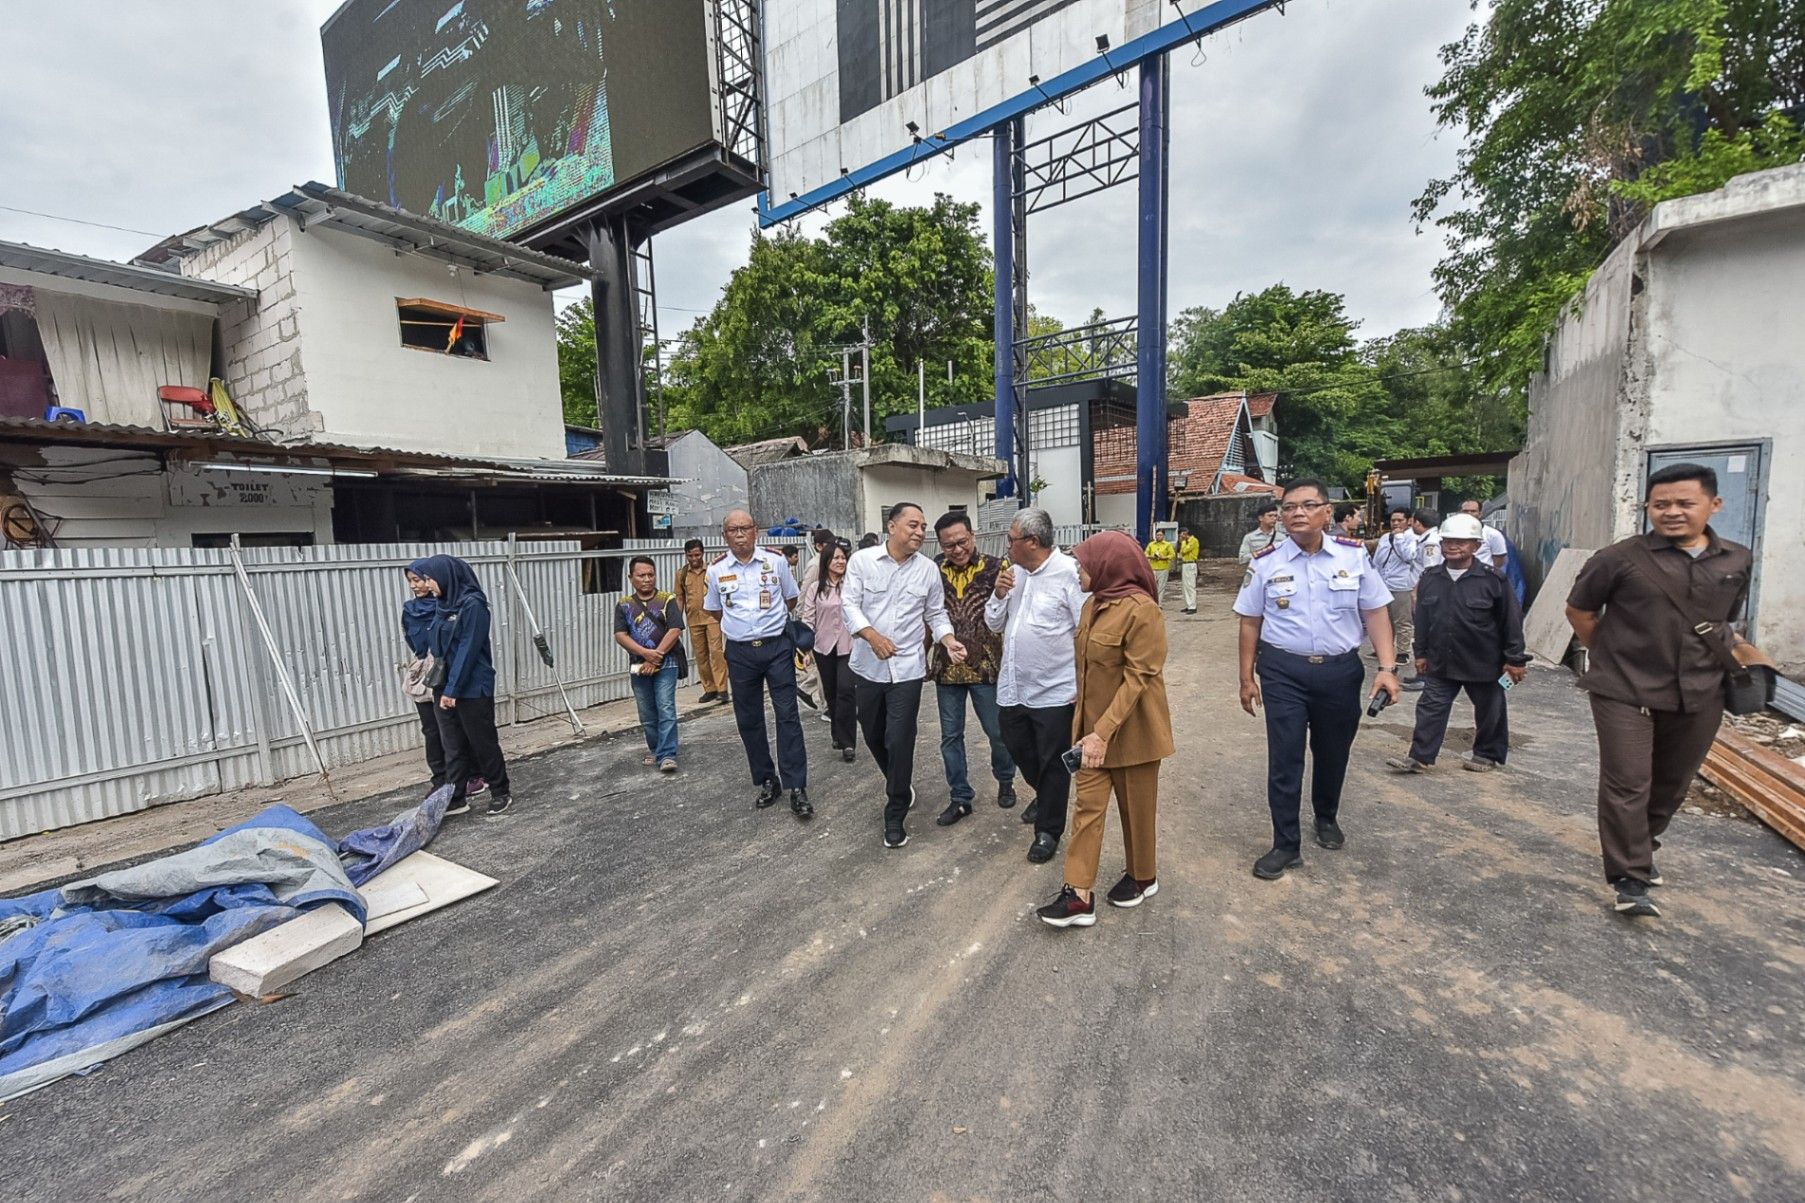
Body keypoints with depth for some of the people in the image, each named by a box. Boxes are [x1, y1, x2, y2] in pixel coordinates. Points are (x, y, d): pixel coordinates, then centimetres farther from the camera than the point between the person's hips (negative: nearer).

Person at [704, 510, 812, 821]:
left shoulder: (775, 560, -2)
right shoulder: (717, 570, 2)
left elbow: (791, 598, 11)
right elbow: (714, 610, 17)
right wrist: (741, 625, 13)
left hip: (777, 647, -2)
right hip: (740, 652, 2)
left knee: (788, 716, -4)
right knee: (748, 720, 9)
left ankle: (796, 789, 1)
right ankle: (766, 782, 25)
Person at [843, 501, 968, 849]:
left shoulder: (928, 569, -1)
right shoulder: (861, 560, -5)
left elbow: (936, 614, 6)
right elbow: (850, 604, -10)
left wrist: (948, 640, -12)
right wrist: (872, 635, -26)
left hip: (907, 668, -1)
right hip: (868, 665, 1)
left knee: (900, 741, -3)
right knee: (873, 735, 17)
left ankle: (895, 816, 15)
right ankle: (899, 784, 45)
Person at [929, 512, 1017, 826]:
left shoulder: (996, 568, -8)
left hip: (986, 666, -3)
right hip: (947, 667, 3)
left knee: (998, 731, 12)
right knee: (950, 736, 10)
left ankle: (1005, 781, 40)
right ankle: (960, 798, 25)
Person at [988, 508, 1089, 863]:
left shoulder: (1069, 572, -16)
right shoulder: (1014, 572, 6)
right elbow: (994, 623, 10)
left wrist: (1083, 686, -16)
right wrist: (999, 594, -9)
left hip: (1055, 691, -7)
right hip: (1013, 687, 7)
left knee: (1053, 764, 9)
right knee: (1018, 750, 22)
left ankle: (1048, 831, 27)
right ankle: (1045, 795, 49)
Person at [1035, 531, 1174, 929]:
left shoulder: (1141, 610, -20)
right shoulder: (1093, 605, 5)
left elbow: (1138, 679, -23)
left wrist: (1105, 732, -26)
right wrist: (1086, 724, 12)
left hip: (1131, 730, -7)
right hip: (1093, 727, 7)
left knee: (1136, 807, 13)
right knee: (1088, 805, 6)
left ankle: (1143, 877, 36)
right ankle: (1079, 895, 11)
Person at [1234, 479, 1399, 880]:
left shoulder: (1354, 555, -1)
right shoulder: (1266, 563, -4)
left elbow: (1376, 613, 2)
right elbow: (1250, 622, 0)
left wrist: (1386, 668, -7)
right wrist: (1247, 678, 1)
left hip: (1341, 670, 2)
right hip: (1283, 671, -1)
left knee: (1333, 753, 18)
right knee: (1285, 757, 1)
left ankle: (1327, 817, 45)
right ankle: (1285, 844, 13)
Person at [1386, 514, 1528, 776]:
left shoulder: (1493, 580, -10)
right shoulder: (1429, 578, 1)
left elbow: (1511, 621, -7)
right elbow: (1422, 619, 8)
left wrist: (1514, 659, -7)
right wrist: (1421, 653, 9)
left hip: (1483, 663, -3)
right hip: (1441, 663, 3)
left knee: (1489, 712, 14)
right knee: (1431, 708, 3)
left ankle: (1487, 754, 32)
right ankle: (1420, 757, 7)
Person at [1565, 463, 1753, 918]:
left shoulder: (1737, 561, 5)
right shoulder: (1621, 558, -9)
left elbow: (1728, 621, 20)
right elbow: (1579, 612, 1)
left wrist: (1728, 651, 12)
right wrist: (1614, 655, 3)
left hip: (1700, 698, 5)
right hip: (1625, 693, -5)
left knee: (1673, 785, 17)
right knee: (1627, 786, -4)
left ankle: (1640, 849, 38)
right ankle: (1630, 879, 4)